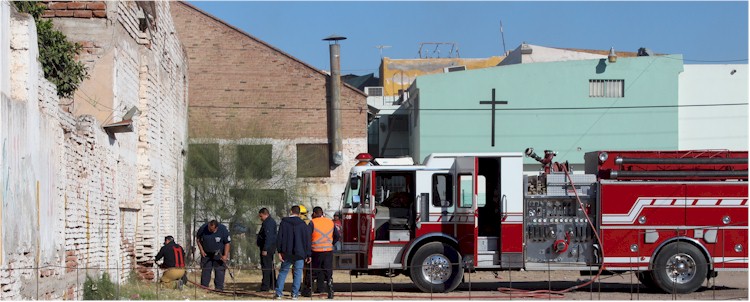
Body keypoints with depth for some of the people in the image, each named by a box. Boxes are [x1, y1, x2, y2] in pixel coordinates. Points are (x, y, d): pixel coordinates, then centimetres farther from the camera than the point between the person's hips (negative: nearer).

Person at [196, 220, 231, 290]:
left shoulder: (223, 230, -18)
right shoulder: (203, 228, -13)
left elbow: (227, 243, -9)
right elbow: (198, 239, 3)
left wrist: (225, 255, -13)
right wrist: (201, 250, -4)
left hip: (219, 255, -2)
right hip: (206, 254, 2)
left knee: (219, 271, -4)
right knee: (205, 270, 1)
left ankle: (219, 288, 1)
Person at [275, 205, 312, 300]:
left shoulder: (284, 222, -1)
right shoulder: (303, 224, -1)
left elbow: (279, 238, -2)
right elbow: (308, 240, 0)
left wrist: (280, 251, 2)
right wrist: (308, 255, 5)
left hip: (287, 253, 1)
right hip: (299, 253, -1)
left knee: (283, 272, 10)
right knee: (297, 273, 5)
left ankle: (279, 293, 5)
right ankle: (295, 294, 1)